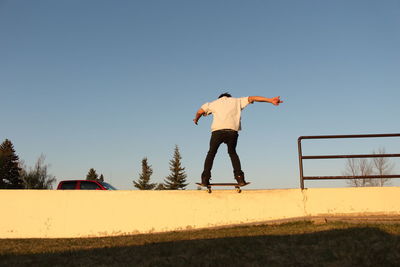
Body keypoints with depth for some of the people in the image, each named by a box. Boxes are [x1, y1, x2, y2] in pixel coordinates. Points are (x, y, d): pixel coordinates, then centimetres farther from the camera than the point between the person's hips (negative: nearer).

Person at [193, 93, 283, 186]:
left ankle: (205, 178, 6)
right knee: (232, 152, 21)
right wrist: (270, 100, 18)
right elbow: (252, 98, 20)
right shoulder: (236, 101, 26)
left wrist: (196, 119, 44)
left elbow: (199, 111, 22)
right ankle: (239, 176, 7)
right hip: (232, 131, 1)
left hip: (217, 130, -1)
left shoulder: (214, 103, 26)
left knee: (211, 152, 16)